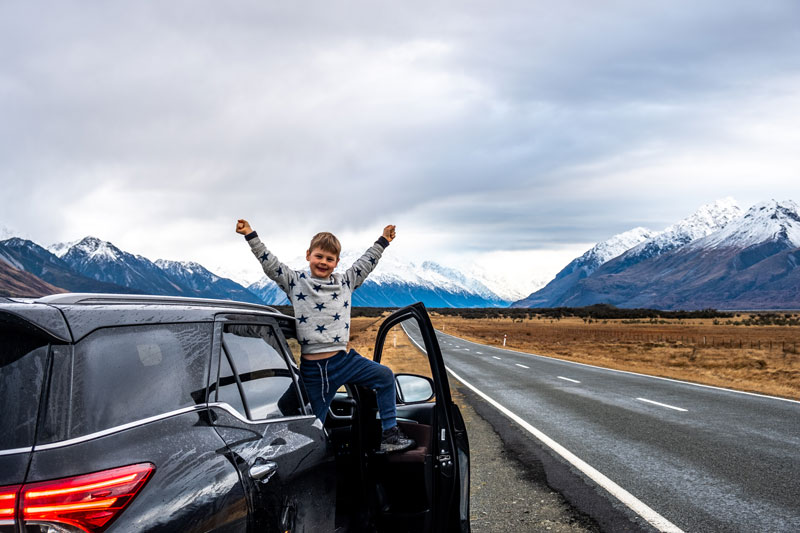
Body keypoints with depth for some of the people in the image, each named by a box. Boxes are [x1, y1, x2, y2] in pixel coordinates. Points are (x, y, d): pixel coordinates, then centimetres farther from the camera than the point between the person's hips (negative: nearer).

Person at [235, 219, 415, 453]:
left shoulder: (345, 282, 11)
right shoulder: (295, 281, 2)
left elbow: (365, 264, 19)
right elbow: (269, 263, -3)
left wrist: (383, 241, 21)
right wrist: (251, 236, -10)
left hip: (345, 358, 3)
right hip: (313, 367, -3)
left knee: (384, 375, -7)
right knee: (313, 424, 3)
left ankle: (389, 434, -2)